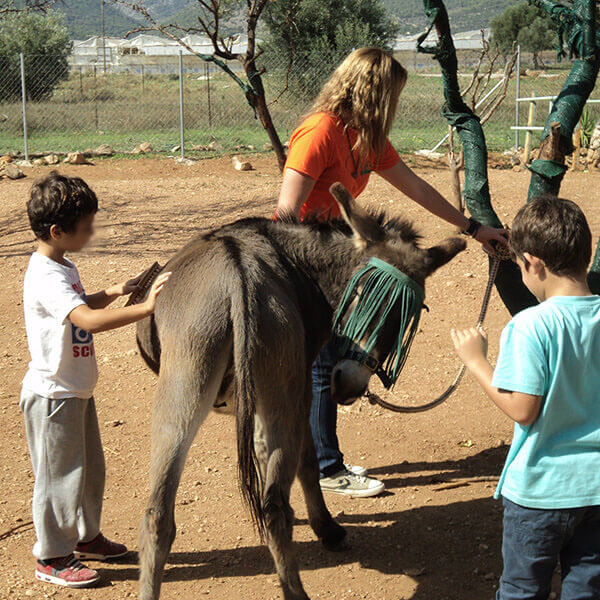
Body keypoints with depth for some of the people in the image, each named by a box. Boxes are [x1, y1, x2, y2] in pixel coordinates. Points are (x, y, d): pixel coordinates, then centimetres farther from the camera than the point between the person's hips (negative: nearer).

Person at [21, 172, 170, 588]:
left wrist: (113, 293, 11)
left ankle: (86, 537, 37)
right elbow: (89, 321, -39)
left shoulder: (63, 267, 8)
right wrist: (145, 308, -42)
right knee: (61, 475, 0)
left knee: (91, 468, 20)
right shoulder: (46, 279, -25)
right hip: (53, 396, -10)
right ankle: (52, 558, 13)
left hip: (77, 390, 10)